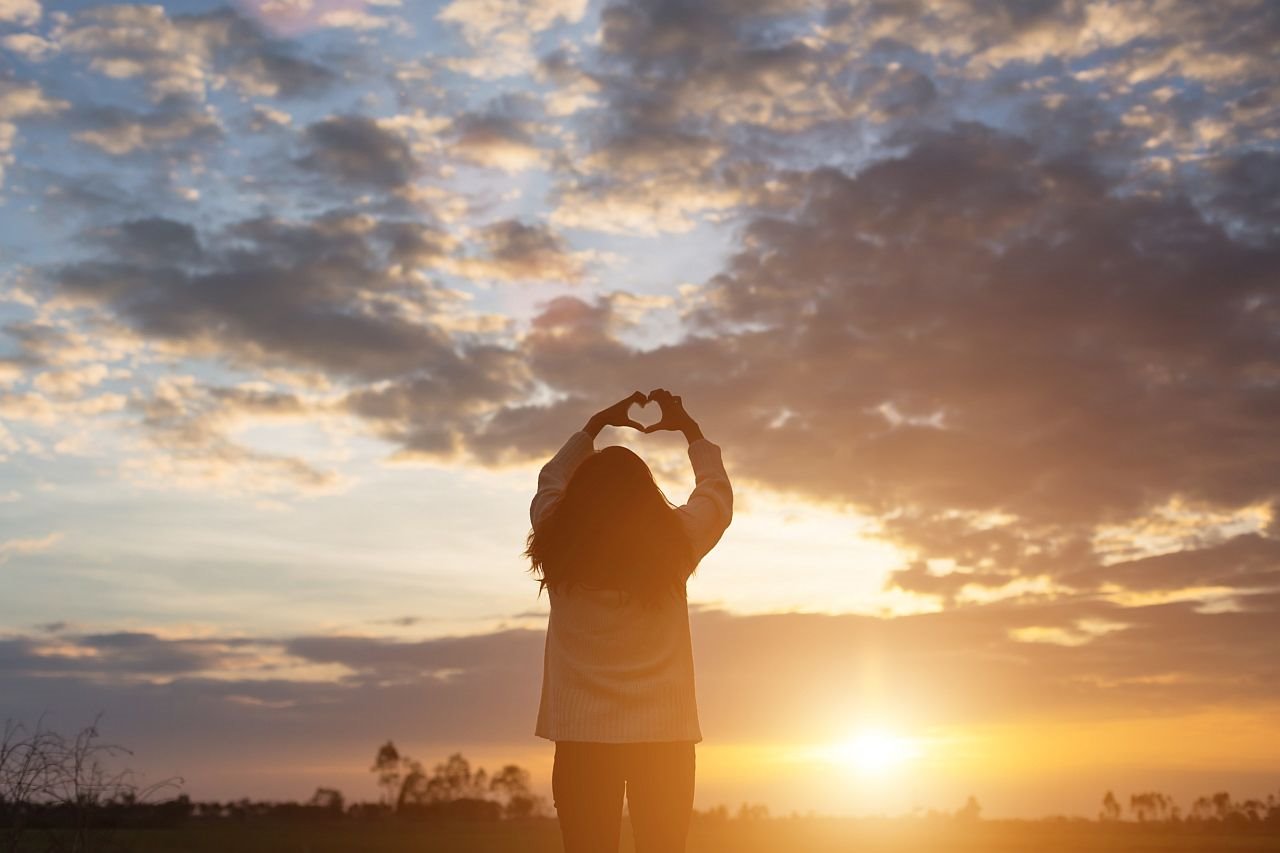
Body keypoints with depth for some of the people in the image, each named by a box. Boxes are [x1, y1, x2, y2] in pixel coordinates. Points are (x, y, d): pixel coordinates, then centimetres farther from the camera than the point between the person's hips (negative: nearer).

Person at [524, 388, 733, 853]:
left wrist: (594, 426, 29)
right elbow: (718, 491, 17)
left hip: (581, 736, 1)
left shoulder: (559, 546, 0)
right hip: (664, 736, 0)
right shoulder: (674, 543, -3)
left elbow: (550, 482, 21)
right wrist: (688, 428, 29)